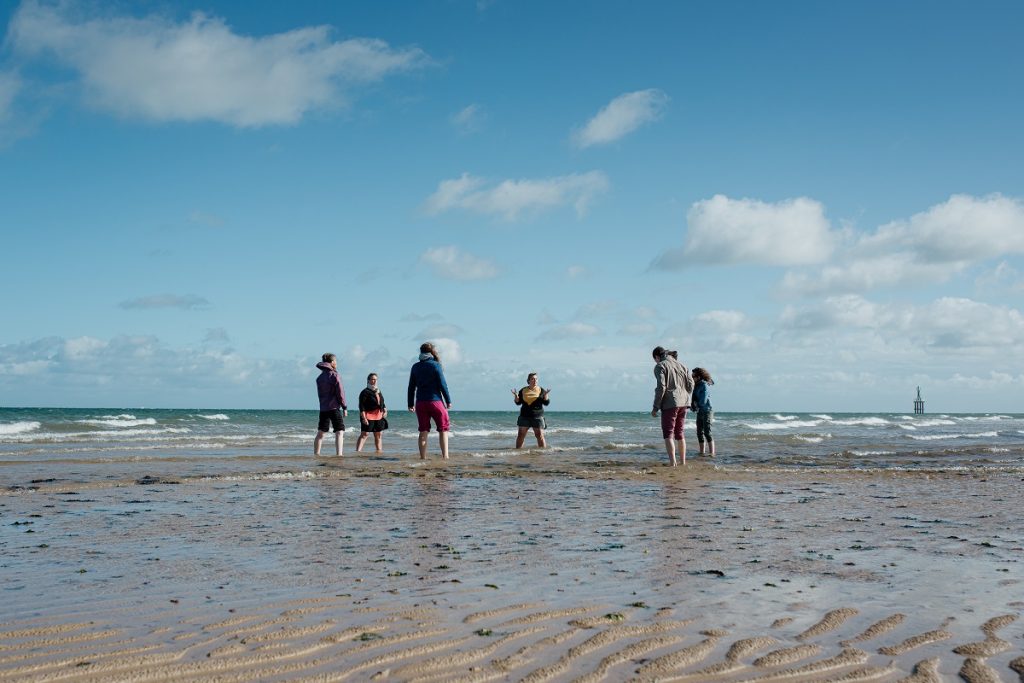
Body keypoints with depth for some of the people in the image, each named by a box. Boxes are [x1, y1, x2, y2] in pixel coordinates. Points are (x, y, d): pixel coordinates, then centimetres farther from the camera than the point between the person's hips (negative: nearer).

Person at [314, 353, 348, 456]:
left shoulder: (320, 377, 12)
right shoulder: (334, 375, -8)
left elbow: (319, 393, 15)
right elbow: (340, 393, -10)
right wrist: (345, 407, -5)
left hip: (323, 408, 7)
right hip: (334, 408, -7)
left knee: (320, 433, 14)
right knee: (339, 432, -7)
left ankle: (316, 454, 18)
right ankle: (339, 455, -18)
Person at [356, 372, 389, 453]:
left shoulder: (378, 391, 18)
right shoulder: (365, 392, -7)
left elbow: (382, 403, 26)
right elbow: (361, 406, -12)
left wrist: (385, 410, 6)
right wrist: (363, 417, -20)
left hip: (379, 416, 7)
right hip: (368, 416, -7)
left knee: (378, 435, 13)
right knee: (364, 434, -14)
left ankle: (379, 450, 20)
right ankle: (357, 451, -19)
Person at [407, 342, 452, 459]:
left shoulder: (415, 367, 7)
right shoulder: (436, 365, -6)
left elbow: (411, 387, 9)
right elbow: (442, 384, -8)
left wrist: (411, 404, 15)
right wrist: (448, 401, 0)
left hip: (420, 402, 4)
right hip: (435, 400, -4)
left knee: (423, 431, 7)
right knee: (443, 429, 5)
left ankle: (423, 457, 4)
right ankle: (445, 456, -4)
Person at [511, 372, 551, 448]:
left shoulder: (541, 390, 4)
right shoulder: (523, 390, 8)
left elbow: (546, 403, 0)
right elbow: (518, 402, 8)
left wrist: (545, 395, -17)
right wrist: (516, 396, -10)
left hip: (537, 416, -2)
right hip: (524, 416, 2)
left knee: (540, 436, -5)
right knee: (521, 435, 3)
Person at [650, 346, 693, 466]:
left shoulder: (660, 366, -4)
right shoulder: (681, 365, 16)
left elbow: (661, 387, -14)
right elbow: (690, 385, 10)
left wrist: (655, 408, -11)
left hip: (669, 404, -7)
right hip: (683, 403, 7)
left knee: (668, 434, -5)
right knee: (679, 433, 16)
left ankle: (672, 463, -16)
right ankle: (682, 461, 18)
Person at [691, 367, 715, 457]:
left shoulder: (704, 386, -14)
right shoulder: (696, 386, 9)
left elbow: (703, 401, -19)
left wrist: (695, 405, -3)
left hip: (707, 411, -8)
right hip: (699, 412, 8)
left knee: (707, 432, -14)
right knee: (700, 433, 8)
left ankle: (711, 453, -16)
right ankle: (702, 452, 14)